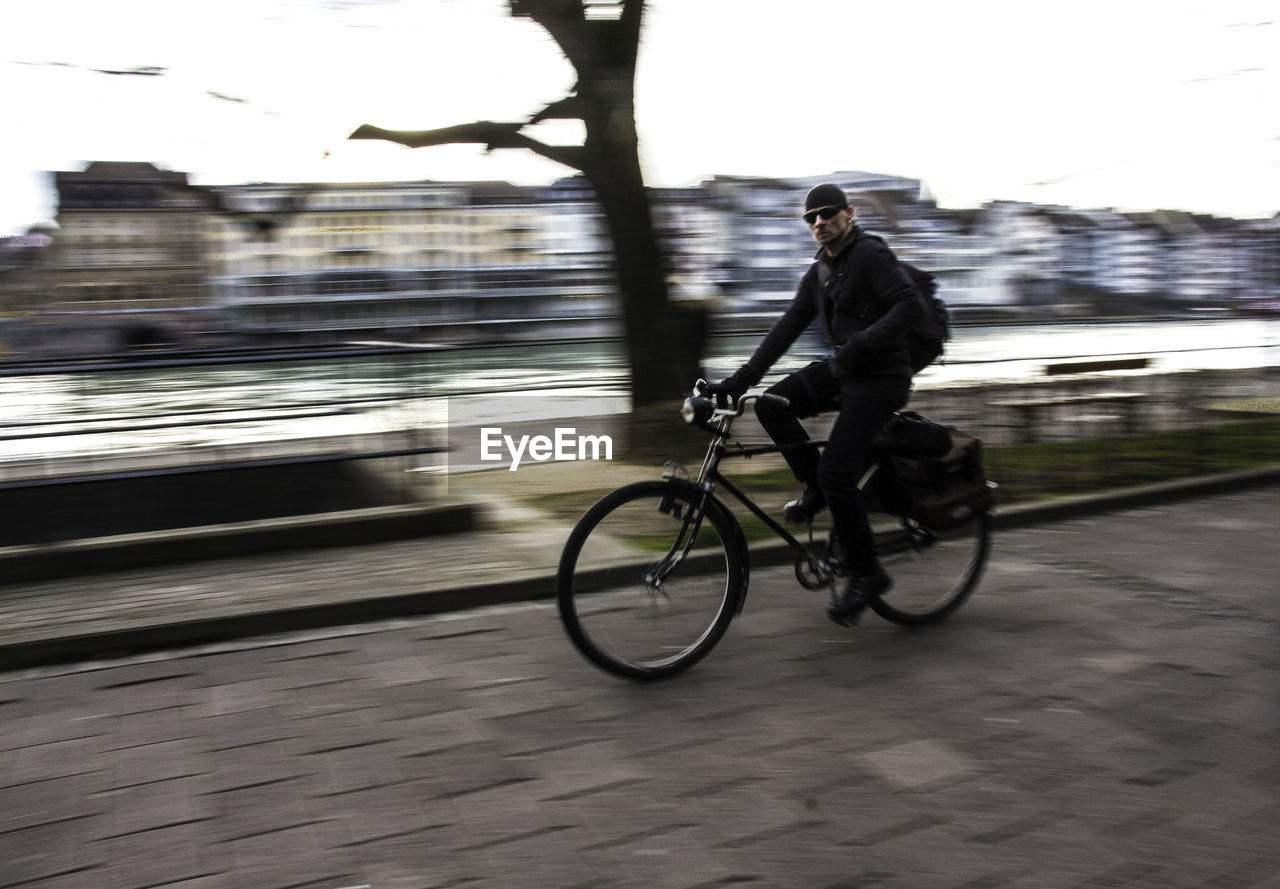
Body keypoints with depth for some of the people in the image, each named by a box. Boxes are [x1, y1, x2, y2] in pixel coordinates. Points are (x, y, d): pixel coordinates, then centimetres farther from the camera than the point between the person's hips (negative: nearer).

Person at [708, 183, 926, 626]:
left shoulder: (871, 254, -9)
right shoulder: (818, 273, 14)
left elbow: (911, 304, -22)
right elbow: (787, 328, 9)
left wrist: (860, 345, -30)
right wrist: (740, 379, 0)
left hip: (881, 377, -8)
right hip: (843, 368, 8)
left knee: (836, 471, -17)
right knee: (771, 404, -13)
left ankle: (864, 572, -2)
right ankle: (816, 488, 6)